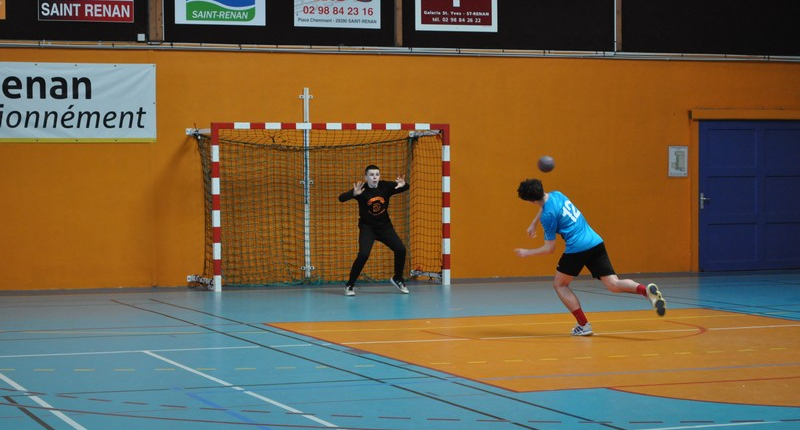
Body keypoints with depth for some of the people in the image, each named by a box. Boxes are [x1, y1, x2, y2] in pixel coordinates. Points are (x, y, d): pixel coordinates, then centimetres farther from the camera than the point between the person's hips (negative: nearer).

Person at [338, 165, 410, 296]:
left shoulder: (386, 186, -11)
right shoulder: (362, 189, -19)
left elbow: (406, 187, -12)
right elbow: (341, 198, -31)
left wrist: (403, 185, -37)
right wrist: (354, 193, -52)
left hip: (384, 226, 4)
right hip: (367, 227, -4)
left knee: (400, 249, -6)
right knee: (363, 254, -22)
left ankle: (397, 279, 19)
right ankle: (350, 285, -6)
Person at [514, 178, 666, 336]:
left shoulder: (548, 215, -9)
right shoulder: (556, 195, 13)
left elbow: (549, 248, -1)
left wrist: (527, 253, 11)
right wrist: (533, 224, 43)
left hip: (577, 248, -7)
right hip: (596, 242, 7)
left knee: (559, 284, 15)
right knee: (614, 284, 0)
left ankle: (583, 325, 6)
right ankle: (646, 290, -29)